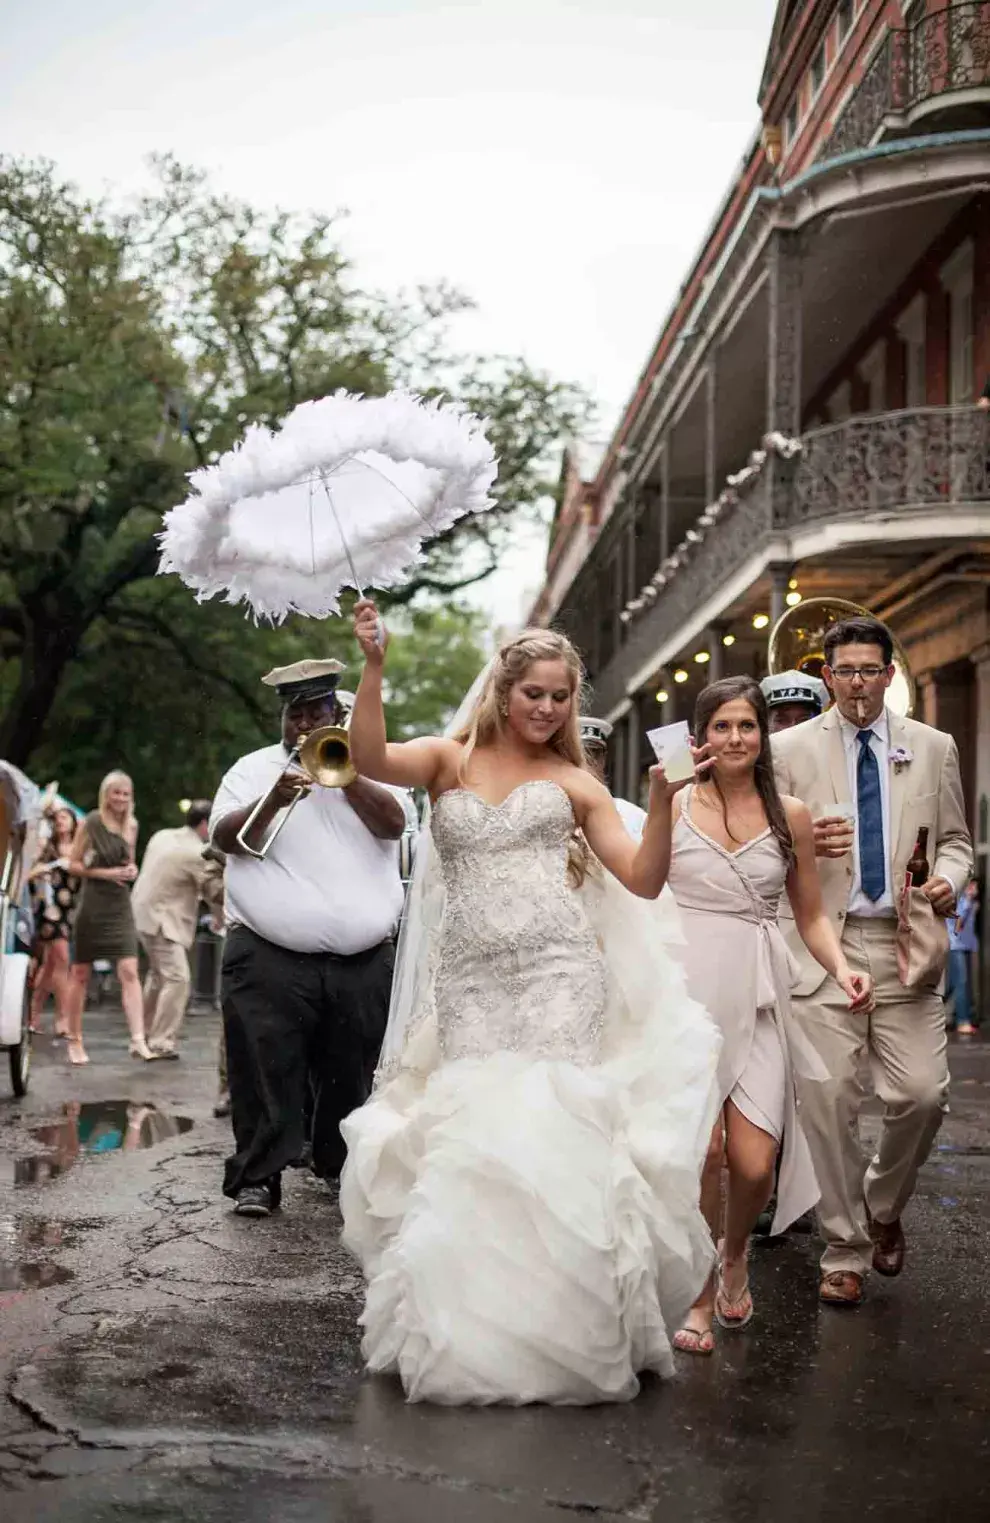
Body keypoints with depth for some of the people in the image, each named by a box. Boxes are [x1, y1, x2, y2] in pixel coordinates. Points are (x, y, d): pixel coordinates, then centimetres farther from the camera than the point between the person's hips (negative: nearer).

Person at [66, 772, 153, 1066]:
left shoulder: (131, 826, 7)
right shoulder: (90, 823, -7)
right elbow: (73, 865, -6)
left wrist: (131, 870, -2)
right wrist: (105, 873, -17)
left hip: (120, 906, 4)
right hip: (91, 906, -3)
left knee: (129, 971, -9)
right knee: (80, 974, 6)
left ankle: (138, 1041, -15)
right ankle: (75, 1040, 17)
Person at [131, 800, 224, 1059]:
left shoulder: (162, 836, 8)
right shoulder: (198, 854, -18)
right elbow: (215, 892, -11)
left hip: (145, 912, 10)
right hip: (162, 920, -10)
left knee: (159, 973, 24)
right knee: (177, 978, -13)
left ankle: (147, 1033, 35)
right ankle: (162, 1043, -15)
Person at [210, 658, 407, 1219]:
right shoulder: (254, 769, 11)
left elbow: (393, 824, -3)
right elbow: (225, 837, -2)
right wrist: (273, 801, -19)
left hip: (364, 961, 2)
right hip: (270, 958, -2)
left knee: (352, 1073, 8)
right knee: (267, 1073, -6)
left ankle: (343, 1164, 23)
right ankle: (258, 1177, 0)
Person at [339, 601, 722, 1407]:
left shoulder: (575, 783, 14)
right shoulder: (452, 759, 12)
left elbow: (643, 880, 8)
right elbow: (371, 758, -8)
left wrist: (662, 805, -7)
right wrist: (374, 667, -19)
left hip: (559, 970, 0)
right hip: (471, 980, 0)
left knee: (549, 1127, -11)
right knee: (471, 1134, -6)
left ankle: (561, 1323, -1)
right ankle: (474, 1329, 9)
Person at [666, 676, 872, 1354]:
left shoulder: (791, 815, 10)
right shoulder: (673, 804, 6)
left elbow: (811, 913, 14)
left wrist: (841, 966, -2)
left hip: (757, 998, 2)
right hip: (687, 990, -1)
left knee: (754, 1164, -8)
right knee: (702, 1150, -15)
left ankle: (736, 1254, 27)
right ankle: (701, 1293, 8)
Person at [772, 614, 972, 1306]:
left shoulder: (934, 748, 10)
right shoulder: (790, 749, 5)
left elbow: (955, 840, 17)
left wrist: (949, 878, -5)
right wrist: (804, 844, -13)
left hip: (905, 943, 1)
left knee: (923, 1093, -7)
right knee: (829, 1100, -3)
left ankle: (883, 1207, 23)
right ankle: (845, 1249, 13)